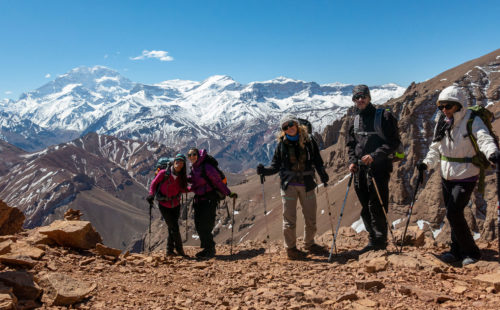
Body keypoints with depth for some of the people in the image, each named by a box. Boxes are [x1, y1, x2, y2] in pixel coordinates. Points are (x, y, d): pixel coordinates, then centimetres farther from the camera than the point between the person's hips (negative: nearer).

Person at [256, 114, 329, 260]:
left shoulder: (309, 141, 4)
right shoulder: (281, 144, 1)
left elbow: (317, 161, 8)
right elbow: (276, 166, 3)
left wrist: (322, 174, -8)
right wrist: (264, 170, -15)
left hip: (307, 185, 2)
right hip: (289, 185, -2)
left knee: (311, 218, 11)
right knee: (289, 219, 1)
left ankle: (309, 244, 31)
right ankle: (290, 248, 15)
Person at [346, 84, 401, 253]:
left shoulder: (384, 116, -4)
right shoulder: (354, 120, 14)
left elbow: (394, 142, -9)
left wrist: (374, 156, -19)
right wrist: (352, 161, 3)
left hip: (378, 168, -6)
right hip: (360, 169, 6)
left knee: (377, 206, -7)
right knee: (365, 208, 10)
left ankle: (380, 242, 4)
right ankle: (373, 240, 22)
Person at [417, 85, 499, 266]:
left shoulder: (472, 122, -12)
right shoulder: (442, 123, 6)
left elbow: (485, 140, -27)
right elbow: (436, 149, 9)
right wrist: (426, 163, -9)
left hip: (465, 177, -7)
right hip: (446, 176, 7)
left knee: (453, 213, -12)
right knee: (452, 213, 14)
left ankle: (471, 252, 6)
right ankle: (457, 251, 28)